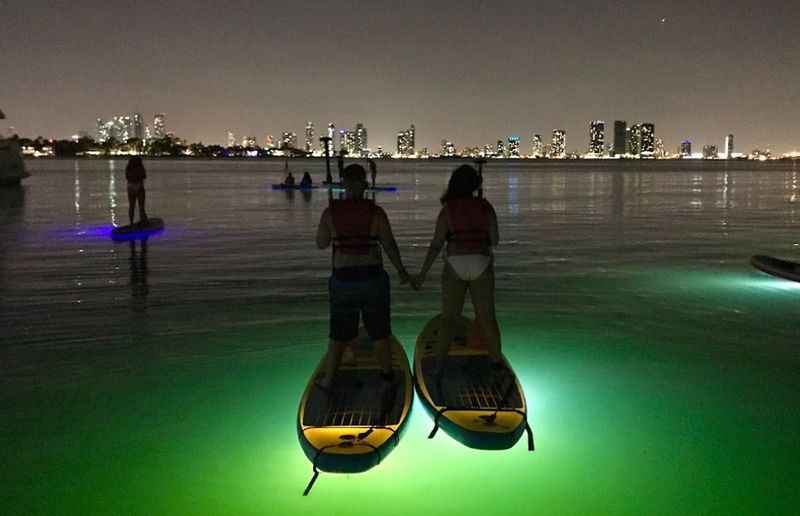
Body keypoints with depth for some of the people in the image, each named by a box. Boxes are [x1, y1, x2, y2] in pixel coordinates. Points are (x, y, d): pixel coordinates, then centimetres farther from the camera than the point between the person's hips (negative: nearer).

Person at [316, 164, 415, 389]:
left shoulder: (331, 212, -8)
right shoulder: (376, 212, -10)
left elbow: (321, 243, 4)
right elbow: (390, 246, -7)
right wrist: (401, 271, 8)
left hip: (343, 279, 1)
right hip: (373, 278, -1)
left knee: (340, 333, 17)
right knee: (380, 329, 18)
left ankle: (328, 380, 21)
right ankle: (387, 374, 31)